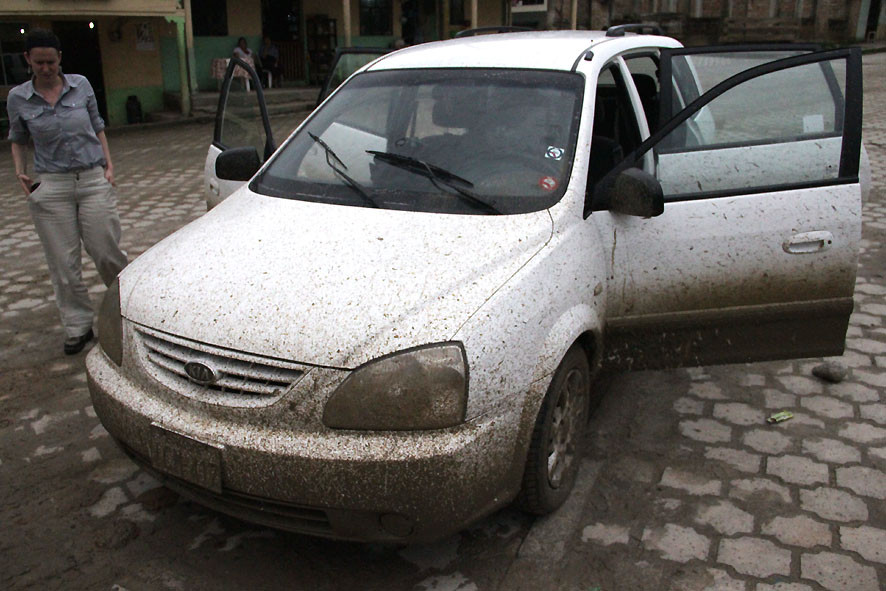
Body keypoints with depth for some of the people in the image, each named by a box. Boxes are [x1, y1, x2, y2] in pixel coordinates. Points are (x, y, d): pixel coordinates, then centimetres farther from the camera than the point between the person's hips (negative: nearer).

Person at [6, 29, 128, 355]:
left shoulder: (81, 85, 3)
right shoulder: (18, 98, 2)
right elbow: (17, 140, 16)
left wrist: (108, 164, 4)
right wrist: (20, 172, 0)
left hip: (94, 181, 0)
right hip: (51, 187, 0)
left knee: (106, 252, 0)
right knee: (63, 263, 3)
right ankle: (78, 327, 15)